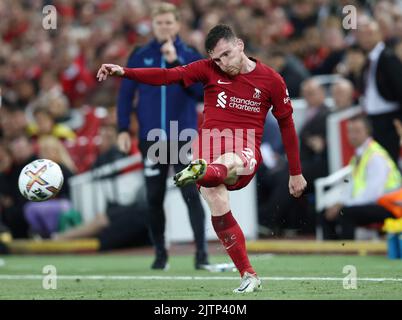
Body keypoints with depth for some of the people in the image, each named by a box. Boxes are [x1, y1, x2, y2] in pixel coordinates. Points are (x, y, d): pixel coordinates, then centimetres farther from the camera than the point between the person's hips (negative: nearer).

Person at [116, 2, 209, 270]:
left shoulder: (191, 56, 2)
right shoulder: (140, 57, 6)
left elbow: (200, 90, -11)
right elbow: (126, 94, 8)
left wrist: (176, 63, -19)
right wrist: (123, 129, 0)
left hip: (183, 137, -2)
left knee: (191, 194, -9)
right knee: (154, 198, 6)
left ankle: (202, 252, -7)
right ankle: (160, 253, 17)